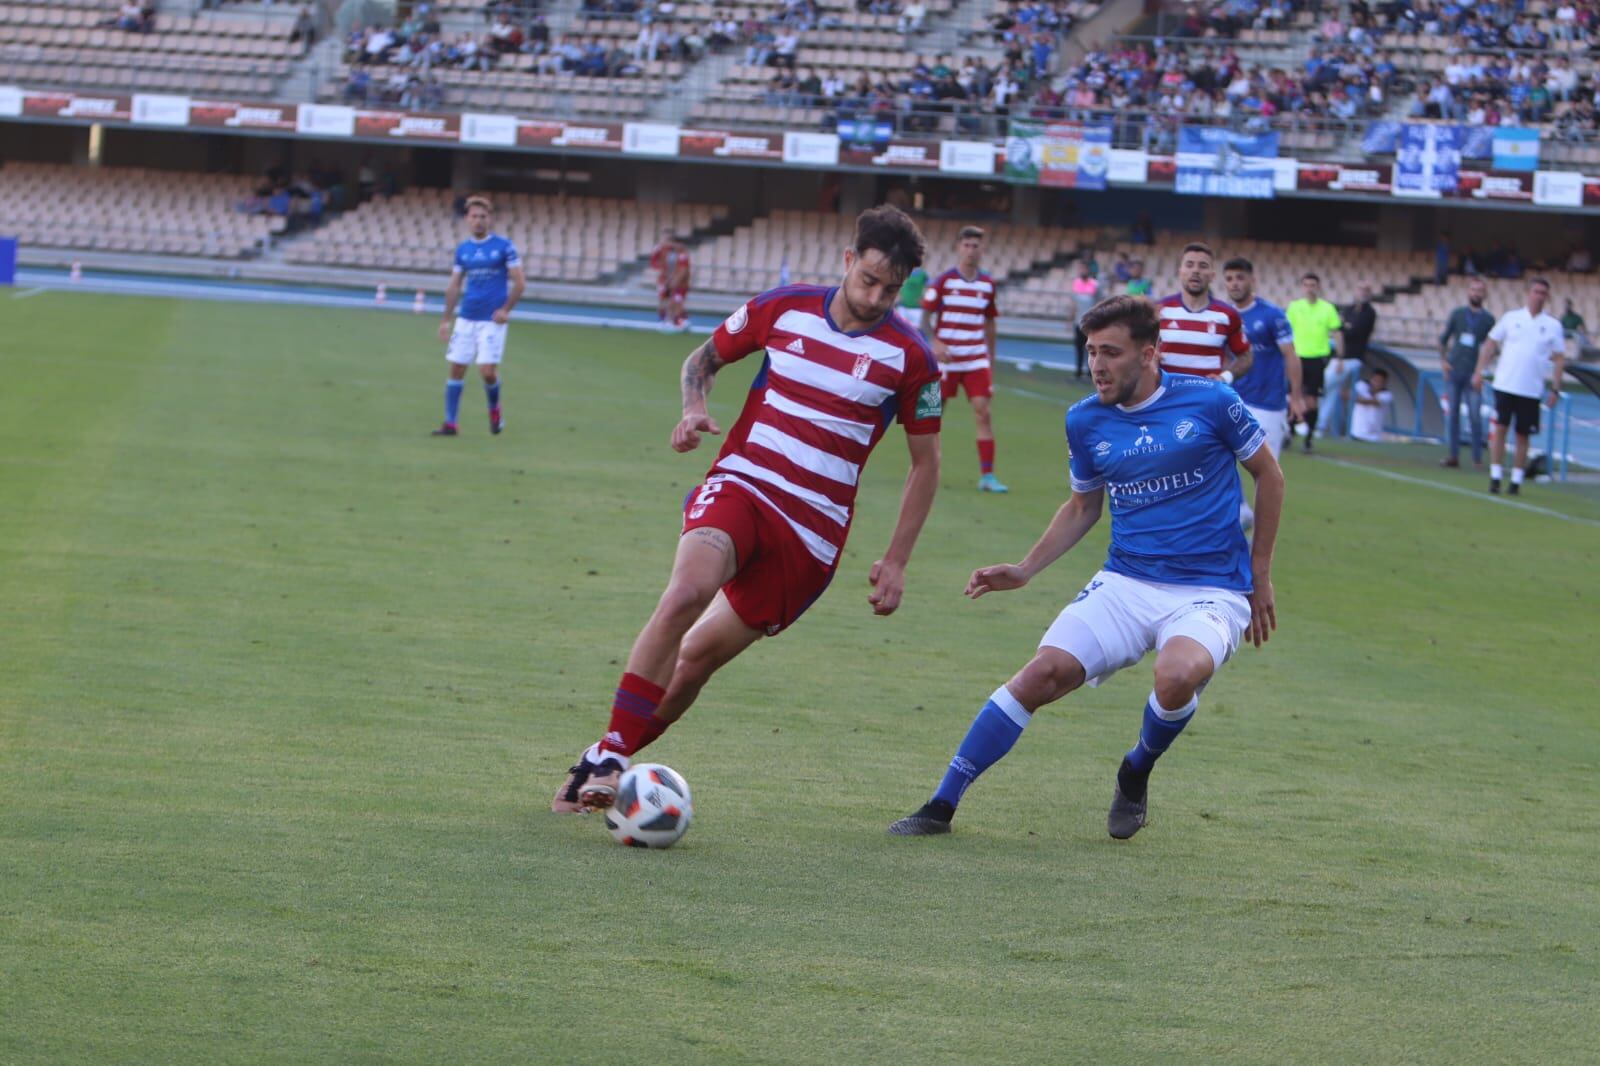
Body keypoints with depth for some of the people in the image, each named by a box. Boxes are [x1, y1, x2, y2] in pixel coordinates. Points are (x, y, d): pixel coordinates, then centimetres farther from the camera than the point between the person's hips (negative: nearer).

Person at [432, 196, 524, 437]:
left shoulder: (503, 246, -4)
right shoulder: (462, 249, 9)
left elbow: (519, 282, -2)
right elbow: (454, 286, 14)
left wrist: (505, 310, -12)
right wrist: (446, 319, 9)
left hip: (492, 320, -4)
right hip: (466, 318, 4)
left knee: (488, 371, -11)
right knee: (456, 369, 0)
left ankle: (494, 409, 18)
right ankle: (451, 423, 6)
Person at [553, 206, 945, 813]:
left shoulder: (910, 357, -2)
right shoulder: (783, 309, 2)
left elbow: (925, 462, 8)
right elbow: (703, 360, 17)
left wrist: (896, 562, 5)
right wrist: (694, 410, -5)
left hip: (814, 530, 1)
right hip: (739, 487, -1)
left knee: (697, 657, 1)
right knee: (687, 591, -31)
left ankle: (602, 766, 19)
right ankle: (610, 757, -29)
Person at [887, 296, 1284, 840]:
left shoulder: (1210, 401, -8)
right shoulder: (1085, 420, 5)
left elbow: (1268, 474, 6)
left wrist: (1260, 577, 8)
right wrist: (1025, 569, 9)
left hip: (1211, 591, -4)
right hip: (1124, 584, 4)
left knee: (1178, 675, -35)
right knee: (1042, 674, -16)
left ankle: (1136, 775, -1)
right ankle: (941, 806, -7)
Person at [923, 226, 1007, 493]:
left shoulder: (987, 284, 6)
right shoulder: (943, 281, -5)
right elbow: (925, 317, -4)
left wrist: (991, 359, 15)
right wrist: (936, 342, -21)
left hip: (976, 359, 2)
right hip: (946, 358, -2)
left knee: (983, 411, -8)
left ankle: (987, 475, -7)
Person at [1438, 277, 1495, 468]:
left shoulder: (1488, 320, 3)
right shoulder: (1457, 314, 8)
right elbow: (1443, 339, 14)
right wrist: (1443, 360, 1)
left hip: (1473, 375, -2)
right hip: (1453, 372, 2)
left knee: (1475, 416, -6)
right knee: (1452, 414, 3)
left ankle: (1478, 458, 0)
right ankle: (1452, 455, 8)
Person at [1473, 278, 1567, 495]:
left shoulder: (1553, 326, 4)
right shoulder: (1511, 318, 5)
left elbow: (1560, 358, 7)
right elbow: (1490, 345, 10)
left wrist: (1555, 388, -1)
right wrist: (1479, 371, 2)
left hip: (1532, 390, 0)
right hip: (1505, 385, 0)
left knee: (1523, 435, 3)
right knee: (1499, 429, -7)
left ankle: (1517, 480, 13)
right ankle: (1495, 476, -2)